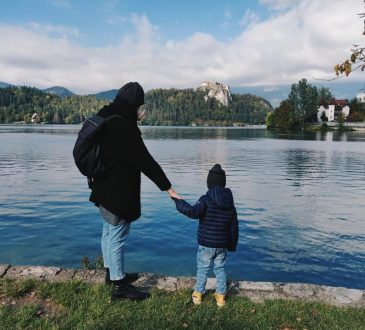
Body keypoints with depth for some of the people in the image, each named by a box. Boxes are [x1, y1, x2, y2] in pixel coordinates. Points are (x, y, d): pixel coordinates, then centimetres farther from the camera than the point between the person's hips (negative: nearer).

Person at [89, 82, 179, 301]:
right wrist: (167, 187, -18)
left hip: (104, 188, 10)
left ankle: (112, 272, 41)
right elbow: (145, 160, -24)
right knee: (118, 237, 2)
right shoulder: (124, 127, -25)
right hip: (118, 192, -10)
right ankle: (119, 286, 18)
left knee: (109, 232, 22)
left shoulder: (106, 117, 5)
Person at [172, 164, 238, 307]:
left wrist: (179, 201, -22)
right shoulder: (230, 202, 4)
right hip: (223, 245, 4)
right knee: (220, 269, 17)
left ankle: (198, 294, 22)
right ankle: (221, 295, 23)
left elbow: (194, 212, -32)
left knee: (202, 269, 10)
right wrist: (232, 245, 18)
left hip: (206, 244, -4)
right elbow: (234, 226, 8)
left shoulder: (206, 199, -15)